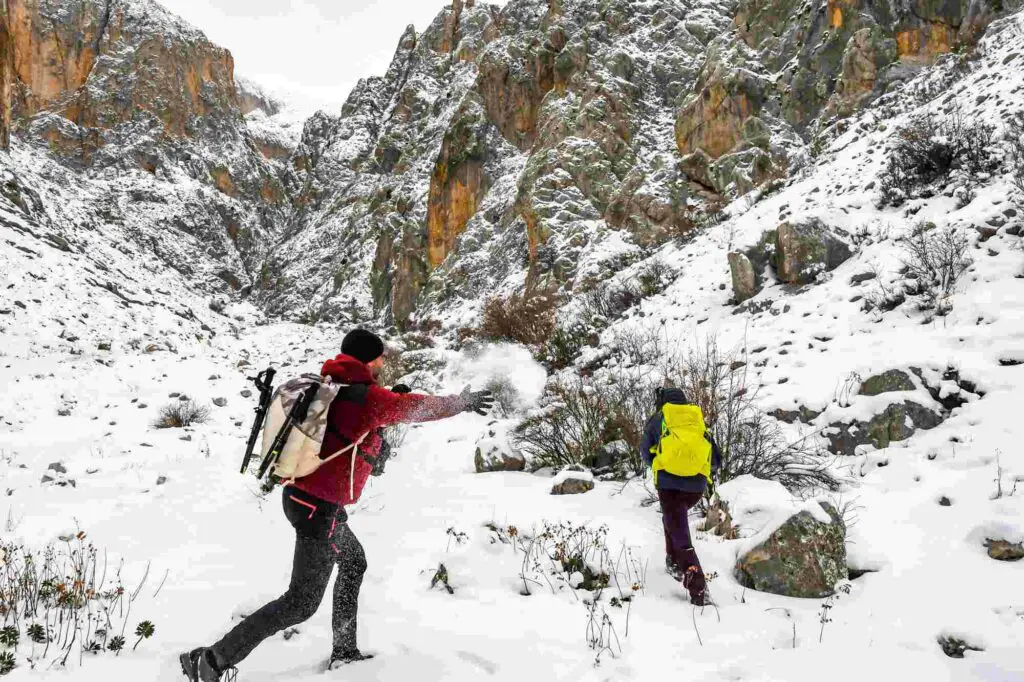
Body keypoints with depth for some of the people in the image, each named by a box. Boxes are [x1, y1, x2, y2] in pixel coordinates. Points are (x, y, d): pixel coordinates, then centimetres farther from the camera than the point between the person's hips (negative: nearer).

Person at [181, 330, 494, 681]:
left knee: (353, 563, 26)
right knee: (301, 602, 1)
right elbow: (421, 406, -5)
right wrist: (464, 402, 11)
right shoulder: (370, 397, -15)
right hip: (320, 508, -9)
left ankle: (344, 651, 33)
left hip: (300, 494, 9)